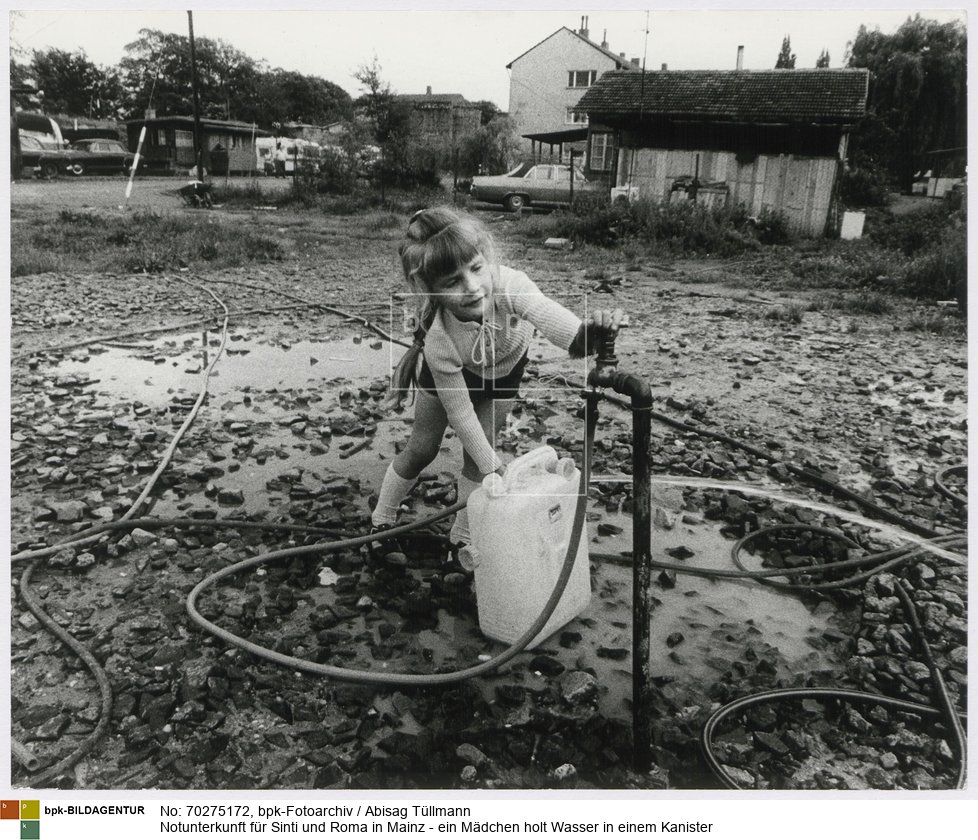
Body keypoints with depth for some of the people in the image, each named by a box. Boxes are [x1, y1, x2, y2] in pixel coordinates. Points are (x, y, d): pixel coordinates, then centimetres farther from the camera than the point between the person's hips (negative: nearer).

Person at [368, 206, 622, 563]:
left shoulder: (509, 286, -44)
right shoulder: (439, 340, -41)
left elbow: (572, 339, -55)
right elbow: (460, 412, -31)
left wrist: (592, 330, -78)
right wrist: (495, 470, -28)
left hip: (503, 371, 1)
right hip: (449, 372, -1)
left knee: (477, 453, -1)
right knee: (421, 450, 8)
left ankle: (462, 538, 22)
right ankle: (381, 521, 34)